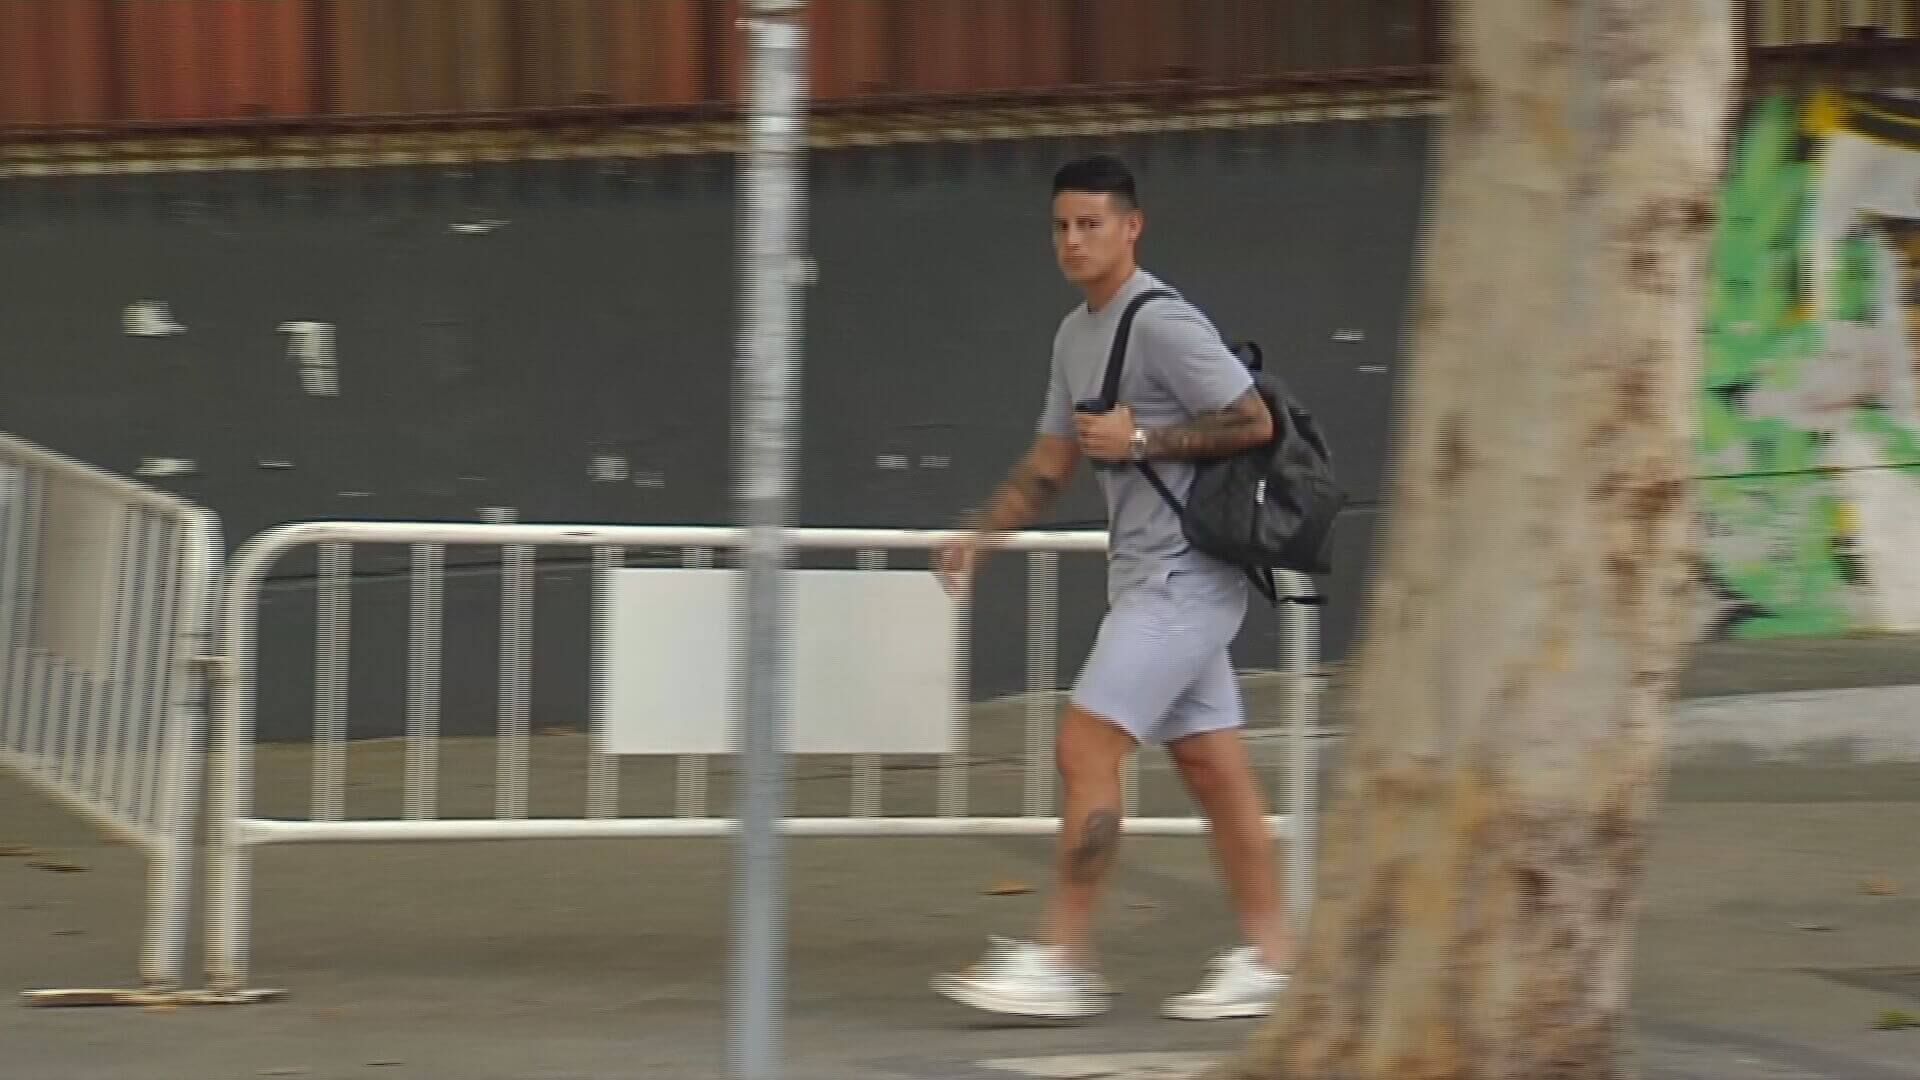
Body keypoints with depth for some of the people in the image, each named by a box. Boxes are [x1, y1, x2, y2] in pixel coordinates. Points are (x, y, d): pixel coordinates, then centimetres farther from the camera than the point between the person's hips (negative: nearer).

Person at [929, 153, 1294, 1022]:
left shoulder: (1162, 324, -13)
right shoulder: (1076, 335, 16)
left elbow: (1254, 422, -16)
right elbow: (1052, 461, 22)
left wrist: (1141, 441, -16)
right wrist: (982, 535, 11)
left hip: (1182, 576, -9)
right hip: (1148, 577, 9)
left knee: (1085, 747, -12)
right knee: (1210, 763, 9)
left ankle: (1060, 961, -9)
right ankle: (1266, 958, 12)